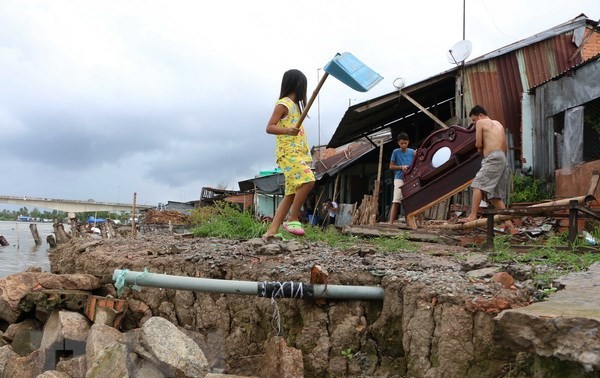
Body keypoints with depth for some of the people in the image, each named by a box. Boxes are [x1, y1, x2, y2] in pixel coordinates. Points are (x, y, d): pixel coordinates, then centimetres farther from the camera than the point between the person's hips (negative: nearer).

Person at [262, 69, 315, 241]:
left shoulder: (294, 105, 21)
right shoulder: (283, 104, -6)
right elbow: (269, 127, -14)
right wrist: (288, 130, -29)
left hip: (298, 153, 10)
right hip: (288, 152, -10)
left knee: (292, 194, 3)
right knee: (308, 181, -25)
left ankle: (272, 230, 1)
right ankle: (292, 220, -14)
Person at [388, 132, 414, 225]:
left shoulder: (412, 152, 7)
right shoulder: (396, 152, 2)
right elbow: (391, 166, 4)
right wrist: (401, 167, -12)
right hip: (399, 179, -3)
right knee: (396, 201, -10)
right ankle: (391, 223, -13)